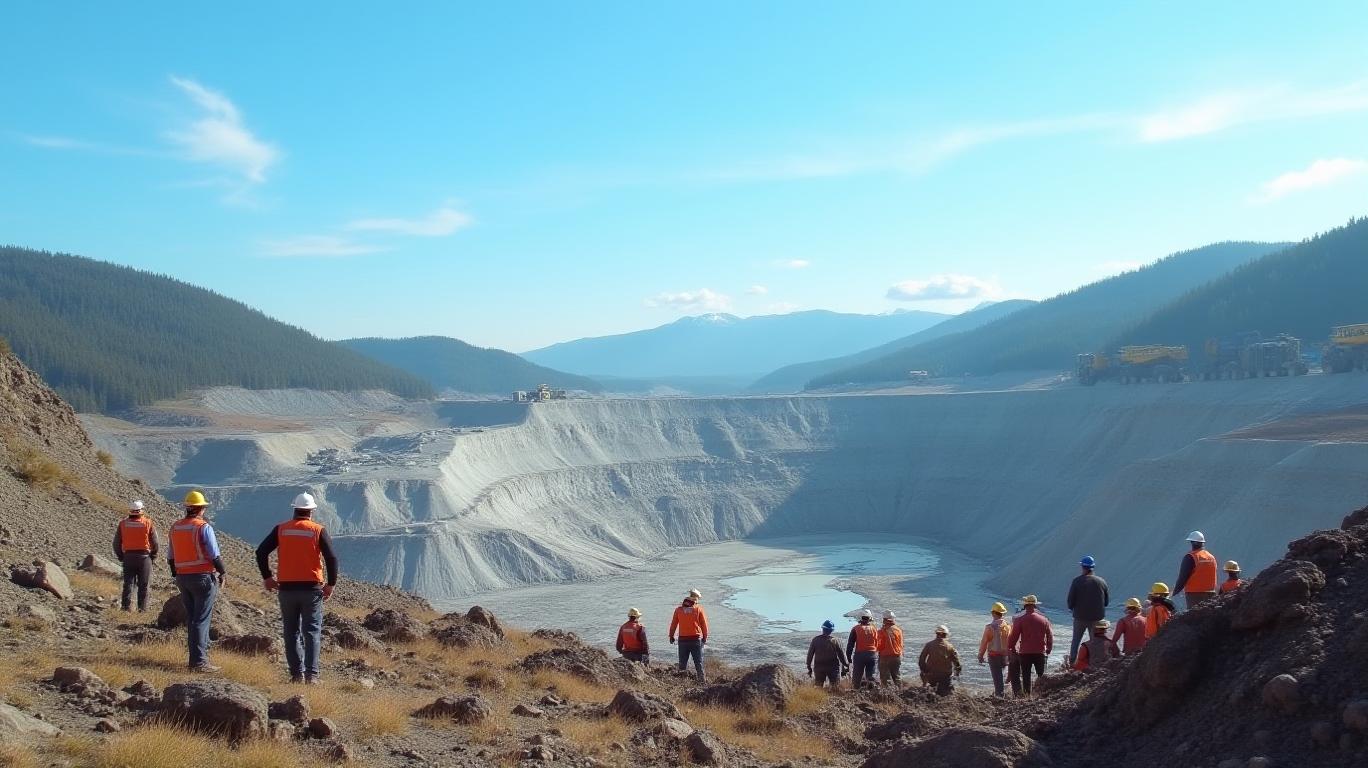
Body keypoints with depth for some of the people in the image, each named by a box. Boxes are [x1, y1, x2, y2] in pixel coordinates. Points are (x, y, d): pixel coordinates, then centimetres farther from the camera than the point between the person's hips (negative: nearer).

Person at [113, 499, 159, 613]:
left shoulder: (122, 523, 0)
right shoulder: (148, 523, -6)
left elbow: (117, 543, 4)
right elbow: (155, 543, -5)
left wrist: (121, 557, 14)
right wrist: (153, 557, 8)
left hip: (128, 557, 2)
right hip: (144, 557, -2)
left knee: (128, 584, 10)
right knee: (143, 585, 5)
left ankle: (126, 608, 8)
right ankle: (142, 609, 5)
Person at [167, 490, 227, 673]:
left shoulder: (175, 527, 8)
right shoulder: (204, 527, -12)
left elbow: (170, 557, 14)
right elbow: (214, 555, -14)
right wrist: (223, 572, 0)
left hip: (182, 577, 6)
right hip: (203, 576, -6)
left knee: (192, 618, 15)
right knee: (201, 620, -4)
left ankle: (201, 653, 20)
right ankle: (199, 661, -7)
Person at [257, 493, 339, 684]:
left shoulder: (281, 529, 3)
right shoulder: (318, 530, -3)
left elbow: (261, 552, -1)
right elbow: (331, 559, -9)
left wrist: (267, 577, 10)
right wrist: (330, 584, 2)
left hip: (286, 588, 2)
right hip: (312, 589, -2)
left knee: (292, 632, 11)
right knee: (312, 631, 3)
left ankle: (297, 674, 11)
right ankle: (311, 675, -6)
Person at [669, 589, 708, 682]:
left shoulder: (678, 609, 0)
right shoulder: (698, 609, -4)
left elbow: (673, 624, 6)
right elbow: (704, 625, 1)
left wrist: (671, 636, 17)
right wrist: (705, 637, 12)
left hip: (682, 639, 1)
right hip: (696, 639, -1)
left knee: (682, 663, 9)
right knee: (698, 662, 5)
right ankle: (702, 679, 4)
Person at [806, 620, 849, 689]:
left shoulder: (815, 640, -3)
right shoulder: (835, 641, -9)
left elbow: (810, 654, 1)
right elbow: (841, 654, -5)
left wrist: (809, 667, 11)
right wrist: (846, 665, 8)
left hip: (819, 668, 1)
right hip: (833, 667, -1)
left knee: (818, 687, 9)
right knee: (835, 688, 6)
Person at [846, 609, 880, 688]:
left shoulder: (856, 629, 0)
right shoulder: (875, 629, 7)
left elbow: (850, 644, -1)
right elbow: (878, 644, 8)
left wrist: (848, 656, 4)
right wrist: (877, 657, 16)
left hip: (859, 654, -2)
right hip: (873, 655, 2)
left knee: (857, 676, 5)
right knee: (871, 676, 6)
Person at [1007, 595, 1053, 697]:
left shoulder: (1020, 620, -8)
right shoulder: (1044, 619, 1)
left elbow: (1013, 636, -7)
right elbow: (1050, 636, 8)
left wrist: (1011, 648, 8)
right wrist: (1048, 649, 21)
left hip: (1025, 652, -2)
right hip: (1040, 652, 2)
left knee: (1026, 677, 6)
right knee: (1041, 676, 11)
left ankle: (1027, 695, 6)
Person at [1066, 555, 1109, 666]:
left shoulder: (1077, 581, -12)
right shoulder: (1101, 581, -2)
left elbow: (1070, 599, -10)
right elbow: (1107, 601, 7)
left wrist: (1072, 608, 11)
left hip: (1080, 616, -2)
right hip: (1097, 617, 2)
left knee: (1076, 640, 12)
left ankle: (1071, 663, 12)